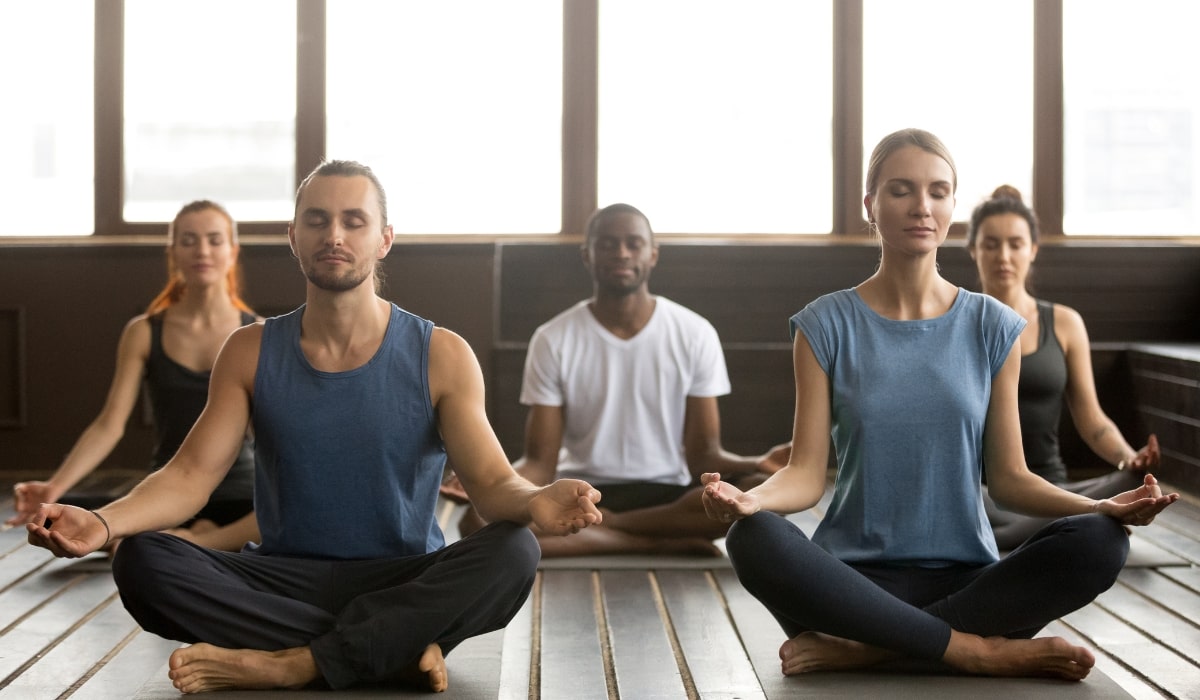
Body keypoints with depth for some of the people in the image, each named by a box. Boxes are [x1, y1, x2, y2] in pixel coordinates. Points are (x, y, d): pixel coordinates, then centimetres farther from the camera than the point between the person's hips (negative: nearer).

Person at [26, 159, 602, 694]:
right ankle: (401, 651, -27)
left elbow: (492, 483, -8)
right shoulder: (251, 353, 5)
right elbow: (191, 473, -3)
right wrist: (101, 522, -24)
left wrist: (534, 502, -34)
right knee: (141, 561, -25)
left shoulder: (441, 357, -1)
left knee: (512, 555, -32)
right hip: (284, 581, 2)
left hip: (403, 582, -1)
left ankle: (290, 664, -29)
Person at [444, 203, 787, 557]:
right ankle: (661, 543, -22)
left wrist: (758, 464, -25)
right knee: (481, 518, -31)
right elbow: (540, 462, -5)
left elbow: (703, 455, -2)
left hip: (666, 494, 0)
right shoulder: (552, 340, -2)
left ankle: (588, 528, -19)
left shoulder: (694, 334, -1)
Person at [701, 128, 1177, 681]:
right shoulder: (827, 326, 4)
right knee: (753, 541, -33)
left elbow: (1009, 477, 6)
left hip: (966, 581, 2)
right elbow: (807, 473, -2)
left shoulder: (992, 328, 8)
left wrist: (1102, 507, -12)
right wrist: (749, 499, -25)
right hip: (855, 577, -1)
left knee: (1098, 543, -26)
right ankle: (979, 648, -24)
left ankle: (866, 647, -23)